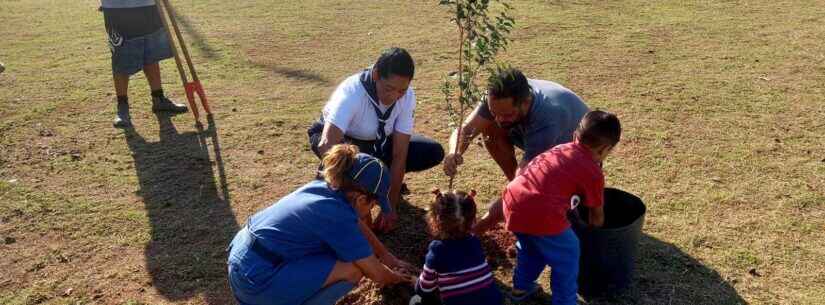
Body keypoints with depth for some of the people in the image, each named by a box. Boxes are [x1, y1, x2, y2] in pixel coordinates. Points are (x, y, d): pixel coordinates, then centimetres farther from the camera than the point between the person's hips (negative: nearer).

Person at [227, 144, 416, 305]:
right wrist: (397, 278, 14)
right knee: (352, 269, -13)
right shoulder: (337, 216, -20)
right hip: (255, 281, -9)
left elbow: (359, 228, 21)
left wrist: (390, 259, 29)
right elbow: (377, 274, -8)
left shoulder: (323, 187, 3)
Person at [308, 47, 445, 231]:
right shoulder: (351, 92, -36)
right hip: (339, 138, -4)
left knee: (433, 153, -13)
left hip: (376, 141, 4)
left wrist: (391, 207, -25)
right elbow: (327, 145, -47)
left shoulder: (407, 97, -24)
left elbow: (399, 154, -22)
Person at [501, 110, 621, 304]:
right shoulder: (593, 173, 3)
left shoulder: (562, 149, 22)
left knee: (530, 245, 33)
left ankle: (522, 286, 48)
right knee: (567, 255, 15)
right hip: (539, 213, -8)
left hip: (513, 200, 8)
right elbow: (597, 215, 17)